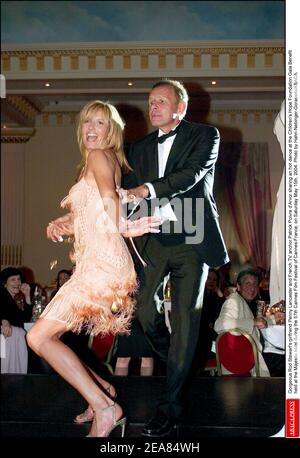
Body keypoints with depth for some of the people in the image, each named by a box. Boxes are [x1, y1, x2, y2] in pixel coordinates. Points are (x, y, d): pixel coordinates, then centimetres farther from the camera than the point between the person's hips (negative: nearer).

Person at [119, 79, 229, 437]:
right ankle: (174, 363, 29)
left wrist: (147, 189, -27)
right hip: (154, 240, 5)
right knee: (142, 305, -1)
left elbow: (192, 174, -15)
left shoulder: (205, 136, 3)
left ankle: (170, 406, 2)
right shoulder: (140, 147, 17)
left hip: (191, 240, -4)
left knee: (185, 317, -4)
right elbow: (130, 190, 9)